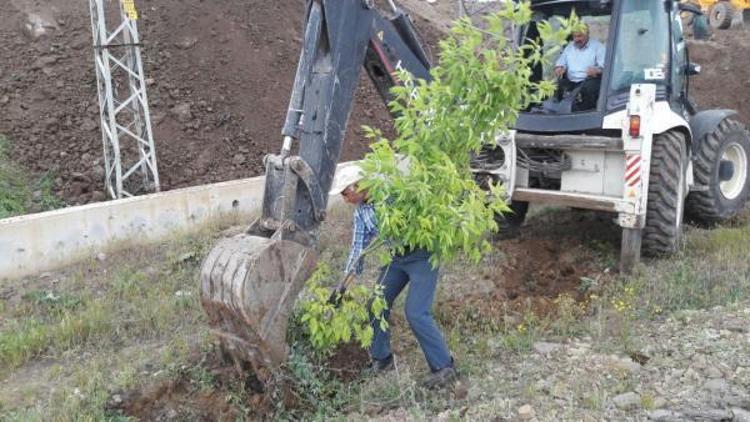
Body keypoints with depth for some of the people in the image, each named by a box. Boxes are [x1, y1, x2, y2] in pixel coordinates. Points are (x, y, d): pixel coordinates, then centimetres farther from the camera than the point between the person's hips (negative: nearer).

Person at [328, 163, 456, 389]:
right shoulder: (360, 211, 2)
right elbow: (357, 248, 6)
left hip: (421, 255, -8)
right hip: (396, 258, 8)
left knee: (416, 313, -15)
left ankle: (444, 367, -4)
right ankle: (381, 358, 27)